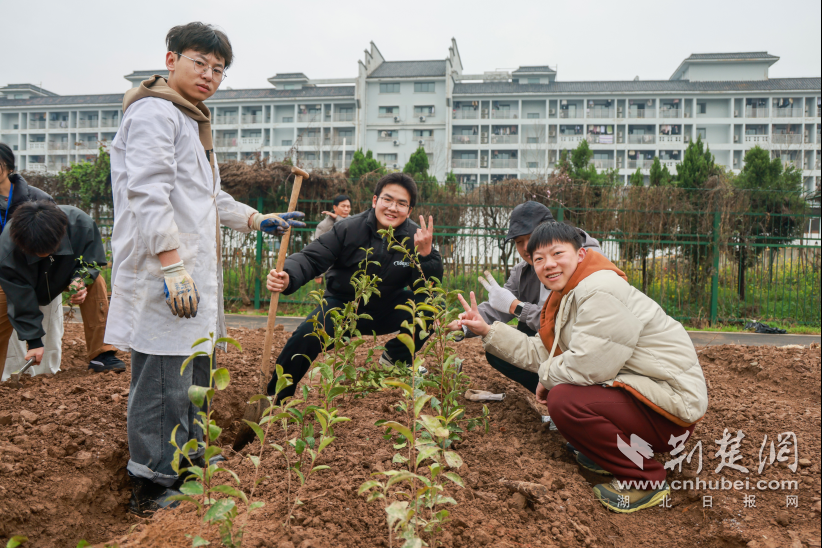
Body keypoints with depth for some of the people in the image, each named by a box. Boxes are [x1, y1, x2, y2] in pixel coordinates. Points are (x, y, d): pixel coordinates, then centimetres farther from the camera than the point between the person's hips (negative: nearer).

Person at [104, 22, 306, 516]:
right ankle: (154, 490, 12)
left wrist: (258, 220, 30)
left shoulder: (193, 120, 24)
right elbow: (148, 195, -20)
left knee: (193, 377, 19)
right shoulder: (154, 112, -9)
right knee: (164, 385, -3)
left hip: (195, 275, 11)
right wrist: (173, 267, -26)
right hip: (163, 278, -11)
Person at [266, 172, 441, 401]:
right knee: (306, 337, -27)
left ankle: (396, 357, 5)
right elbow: (311, 258, -18)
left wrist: (425, 254, -33)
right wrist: (287, 278, -39)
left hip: (387, 310, 2)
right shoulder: (348, 229, -15)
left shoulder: (416, 237, -12)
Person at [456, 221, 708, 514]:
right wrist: (488, 331, 4)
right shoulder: (569, 294, 10)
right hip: (633, 386, 10)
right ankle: (608, 451, 20)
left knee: (565, 399, -25)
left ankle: (645, 480, -7)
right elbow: (539, 352, 9)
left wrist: (548, 374, -8)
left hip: (671, 405, -10)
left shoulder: (602, 292, -22)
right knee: (553, 388, 13)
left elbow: (588, 365, -27)